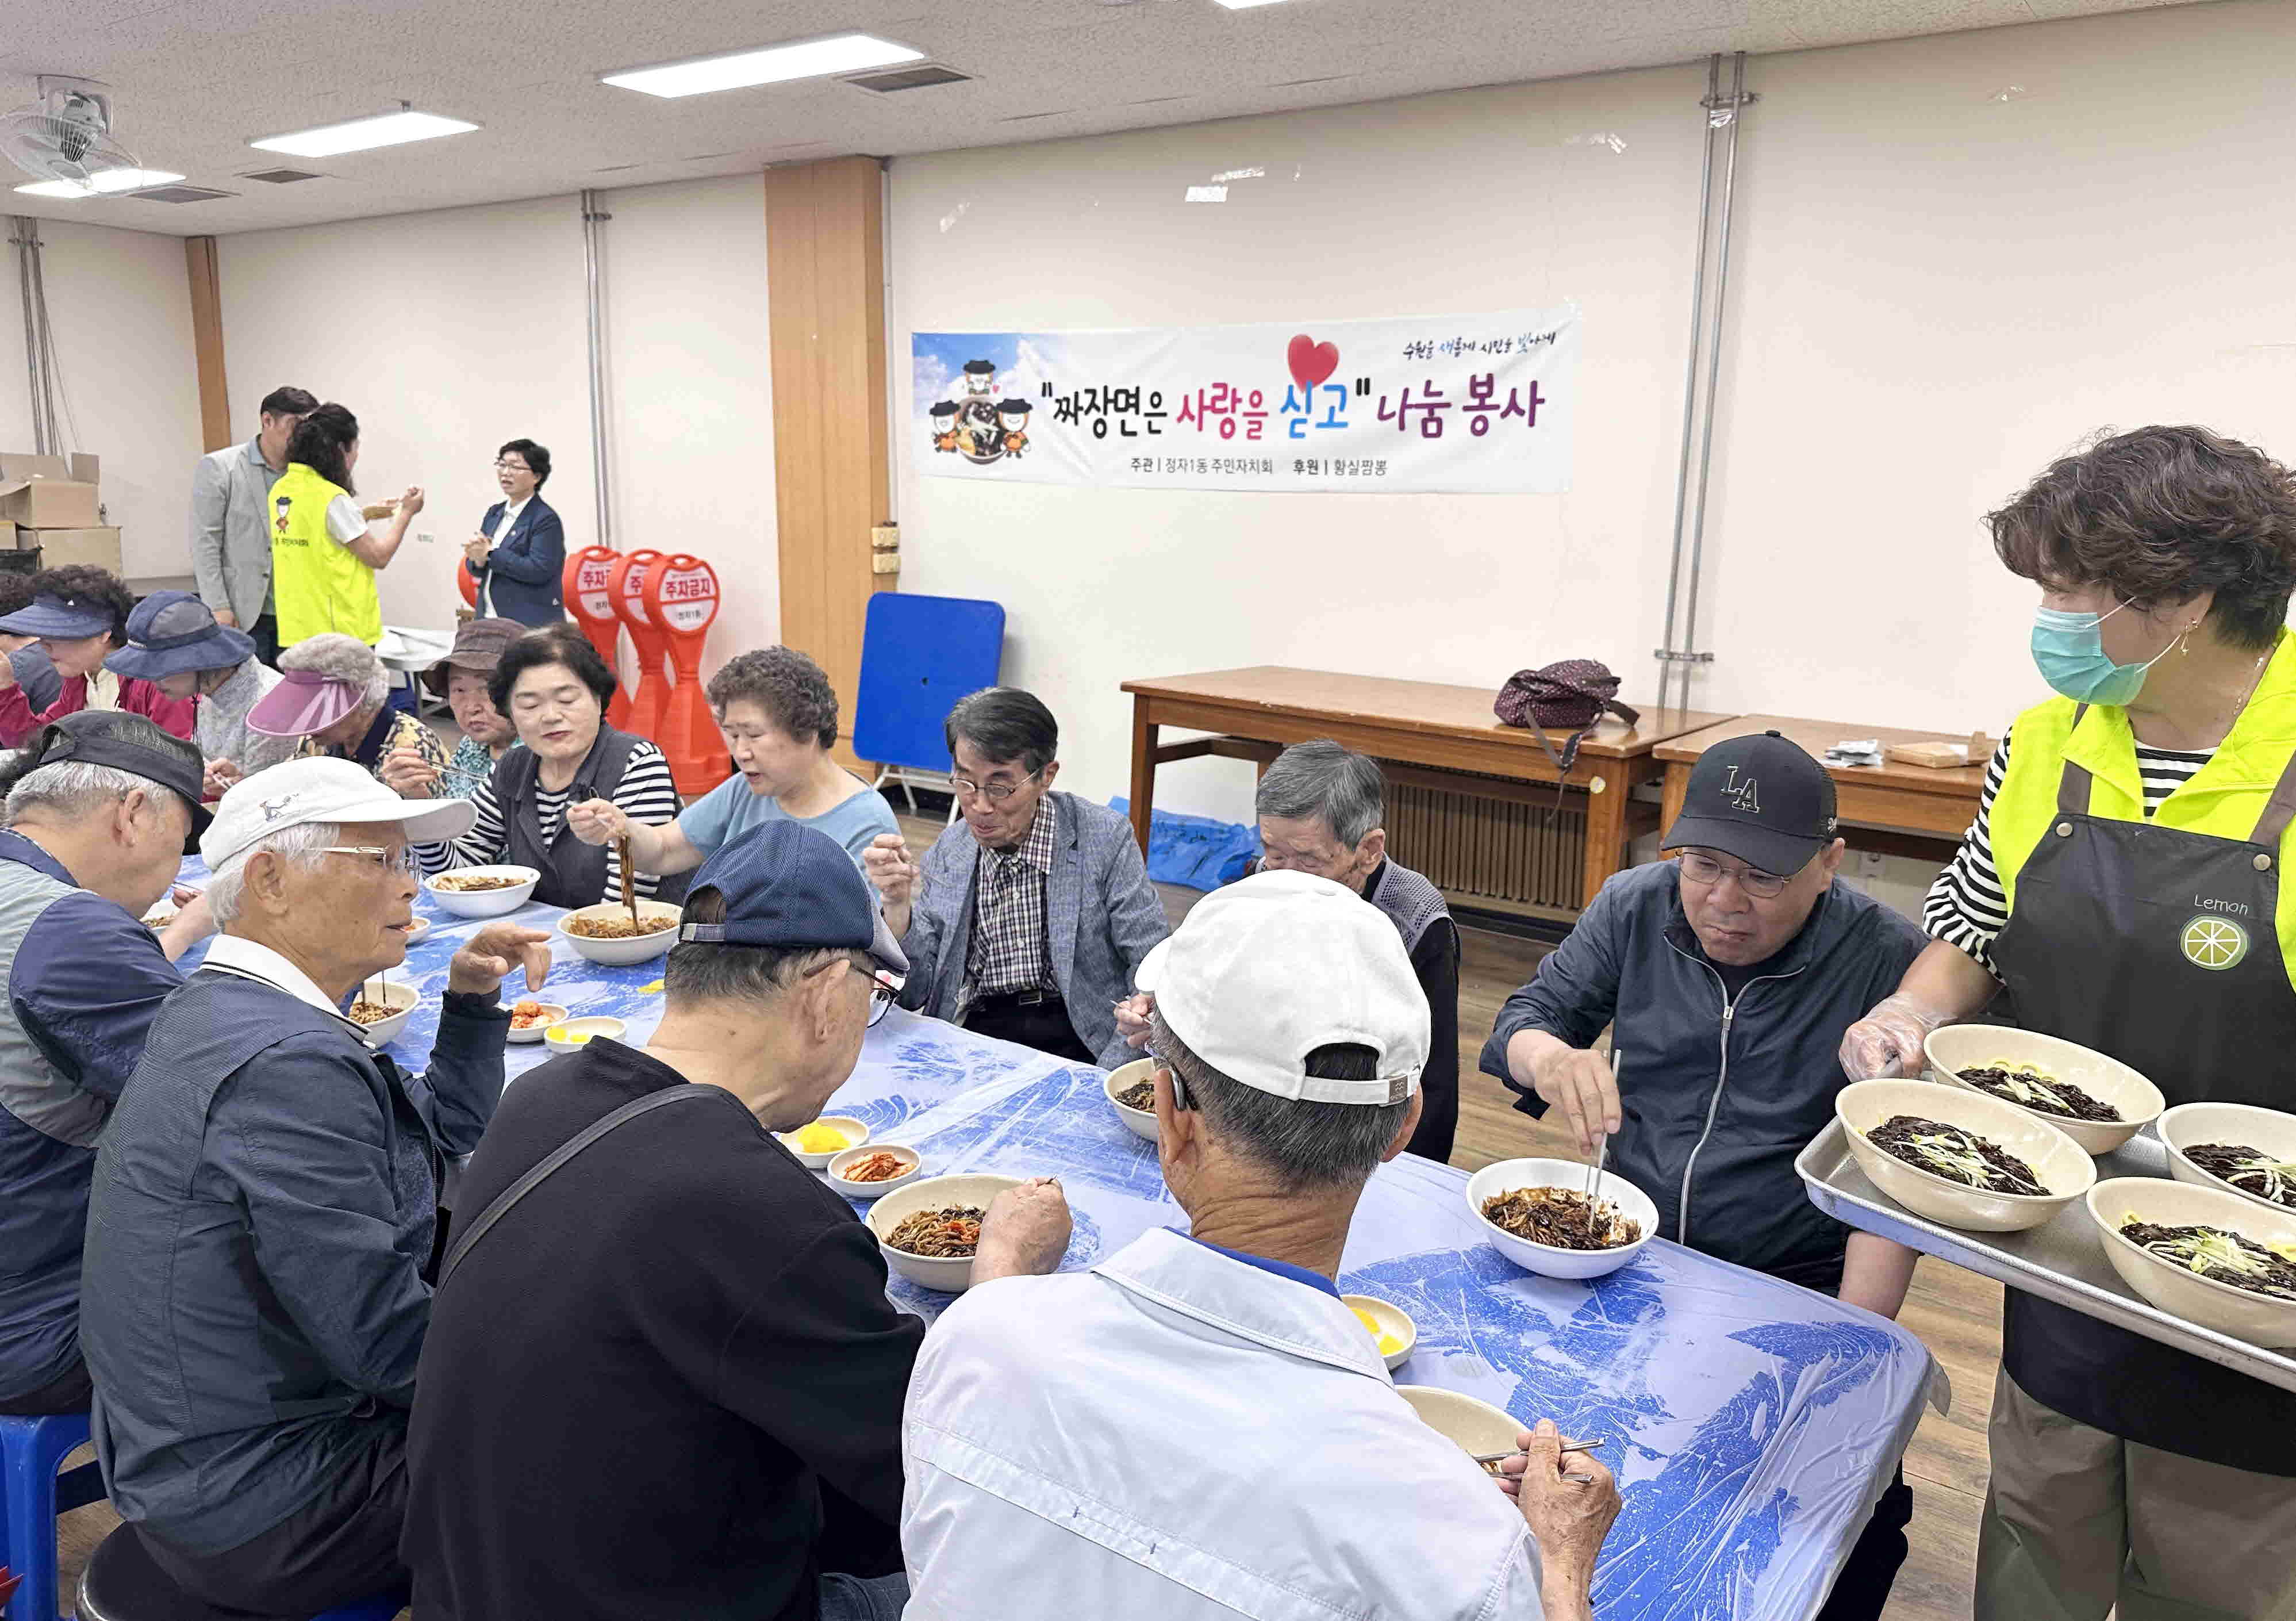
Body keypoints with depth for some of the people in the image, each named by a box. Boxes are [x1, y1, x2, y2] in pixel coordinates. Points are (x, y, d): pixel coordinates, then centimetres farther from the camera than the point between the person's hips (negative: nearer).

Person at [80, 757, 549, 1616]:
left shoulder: (222, 1007, 6)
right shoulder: (289, 1062, -28)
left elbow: (445, 1128, 16)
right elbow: (390, 1343, -27)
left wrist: (470, 998, 4)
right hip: (260, 1518, -10)